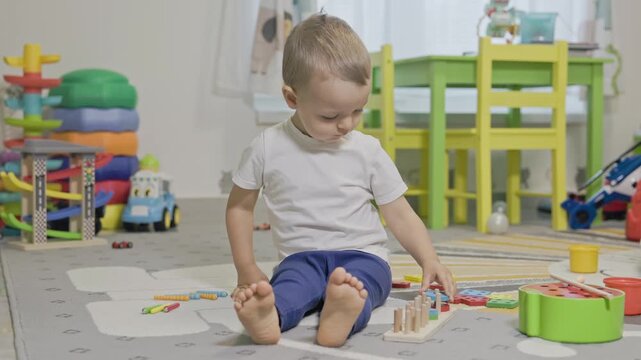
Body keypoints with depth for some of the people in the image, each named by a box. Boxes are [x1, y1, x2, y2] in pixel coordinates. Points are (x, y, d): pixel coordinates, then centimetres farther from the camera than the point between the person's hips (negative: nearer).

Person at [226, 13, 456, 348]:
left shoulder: (368, 151, 1)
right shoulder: (267, 148, -1)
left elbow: (400, 214, 6)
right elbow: (240, 206, 11)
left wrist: (429, 260, -8)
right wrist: (246, 268, 6)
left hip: (362, 256, 0)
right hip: (302, 257, 0)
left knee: (357, 282, -36)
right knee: (292, 282, -35)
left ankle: (343, 313, -68)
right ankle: (269, 315, -66)